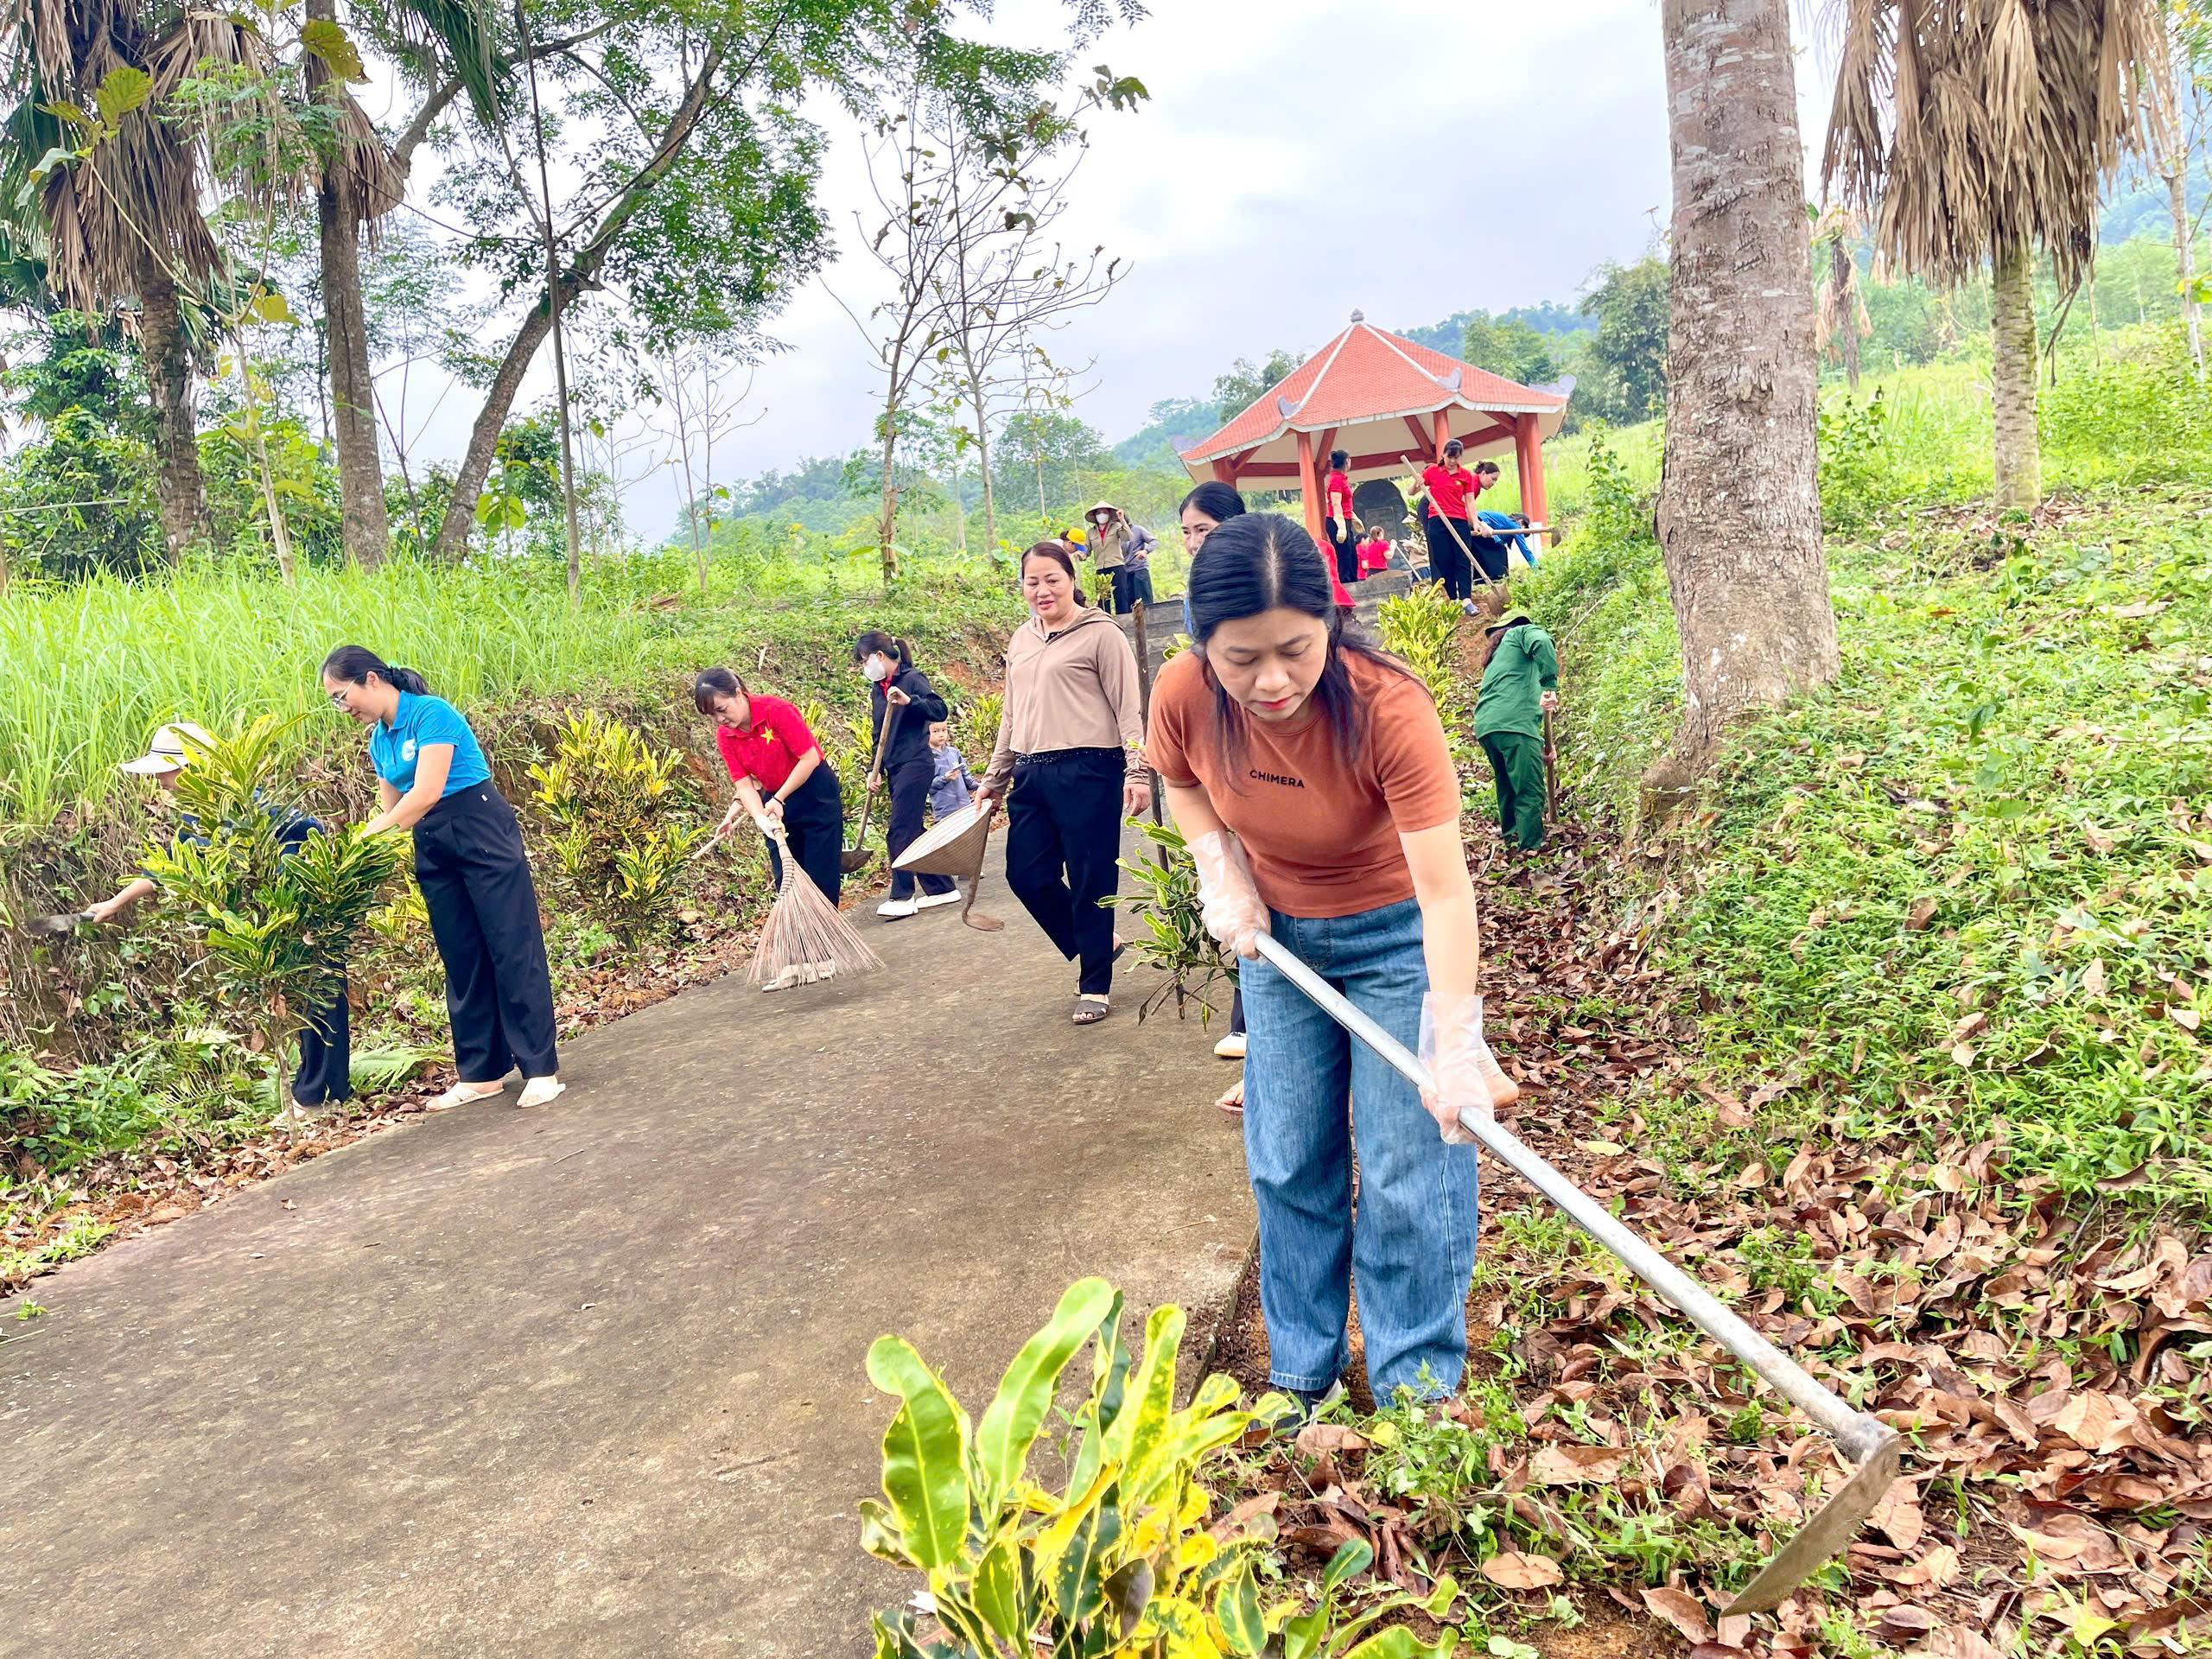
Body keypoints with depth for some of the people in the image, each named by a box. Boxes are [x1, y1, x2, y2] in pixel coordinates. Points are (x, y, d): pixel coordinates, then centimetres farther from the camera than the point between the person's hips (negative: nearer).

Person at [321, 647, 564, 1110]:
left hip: (483, 833, -8)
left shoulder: (430, 713, -13)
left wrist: (368, 836, -18)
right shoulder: (379, 741, 12)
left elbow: (427, 793, -21)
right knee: (461, 959, 8)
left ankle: (541, 1069, -5)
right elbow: (392, 811, 15)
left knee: (512, 948, -7)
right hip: (432, 847, 8)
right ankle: (482, 1073, 14)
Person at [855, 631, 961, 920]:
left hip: (915, 766, -9)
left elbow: (940, 710, -20)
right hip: (895, 769, 9)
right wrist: (876, 770, 12)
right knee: (913, 832, 11)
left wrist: (908, 701, -33)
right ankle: (942, 888, 19)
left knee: (900, 832, -9)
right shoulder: (877, 689, 14)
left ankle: (902, 897, -3)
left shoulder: (912, 679, -9)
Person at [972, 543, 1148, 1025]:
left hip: (1088, 772, -7)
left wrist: (1136, 773, -15)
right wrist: (994, 778, 23)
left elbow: (1129, 708, -7)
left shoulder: (1099, 634, -3)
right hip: (1032, 774, 7)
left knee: (1090, 881, 0)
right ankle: (1095, 946, 28)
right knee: (1026, 874, 5)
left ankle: (1095, 986, 14)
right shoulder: (1021, 642, 17)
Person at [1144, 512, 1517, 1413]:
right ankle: (1302, 1379, 28)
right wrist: (1226, 881, -10)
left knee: (1407, 1172, -3)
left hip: (1398, 935, -4)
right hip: (1277, 934, 4)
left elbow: (1445, 890, -33)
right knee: (1287, 1162, 10)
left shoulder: (1388, 706, -33)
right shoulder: (1183, 695, -22)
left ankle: (1414, 1392, 15)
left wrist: (1455, 1048, -37)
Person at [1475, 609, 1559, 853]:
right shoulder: (1523, 631, 14)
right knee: (1530, 793, -7)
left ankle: (1510, 835, 40)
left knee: (1507, 784, 27)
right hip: (1514, 723, -8)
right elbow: (1542, 642, -13)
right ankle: (1531, 848, -8)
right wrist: (1550, 685, -13)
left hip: (1485, 725, 8)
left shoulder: (1497, 654, 36)